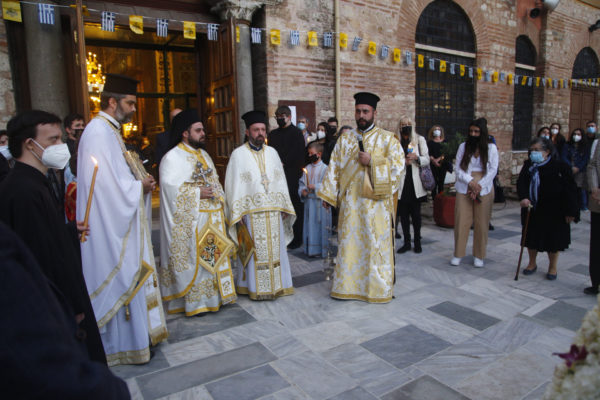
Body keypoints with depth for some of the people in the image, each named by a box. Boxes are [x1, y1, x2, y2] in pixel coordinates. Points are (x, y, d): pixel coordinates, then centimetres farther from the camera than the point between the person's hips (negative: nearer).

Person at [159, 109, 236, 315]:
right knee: (193, 258, -1)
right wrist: (198, 192, -20)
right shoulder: (172, 157, -10)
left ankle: (215, 295, 26)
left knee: (213, 256, 14)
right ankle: (194, 301, 11)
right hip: (191, 220, -8)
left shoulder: (203, 155, 17)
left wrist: (219, 198, 11)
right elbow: (171, 188, -19)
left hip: (212, 217, 8)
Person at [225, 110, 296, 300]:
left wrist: (285, 206, 6)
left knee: (275, 248, 9)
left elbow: (281, 180, 13)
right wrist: (238, 213, -11)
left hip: (273, 211, 4)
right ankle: (255, 287, 16)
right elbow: (233, 185, -4)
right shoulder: (238, 154, 0)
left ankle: (276, 284, 24)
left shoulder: (272, 152, 12)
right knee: (254, 249, 2)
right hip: (251, 212, -4)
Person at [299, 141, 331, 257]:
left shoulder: (325, 168, -7)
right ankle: (310, 249, 20)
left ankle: (321, 249, 11)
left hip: (320, 202, -5)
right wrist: (302, 190, -5)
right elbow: (302, 182, 14)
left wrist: (315, 187, -18)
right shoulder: (308, 168, 10)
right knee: (309, 225, 10)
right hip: (309, 201, 5)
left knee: (320, 225, 0)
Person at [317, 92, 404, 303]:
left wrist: (372, 162, -15)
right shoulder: (345, 139, 11)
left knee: (376, 244, 3)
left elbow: (398, 167, -5)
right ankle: (347, 285, 20)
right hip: (350, 201, 3)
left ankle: (378, 288, 18)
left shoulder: (388, 139, 2)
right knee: (348, 243, 7)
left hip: (376, 202, -2)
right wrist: (328, 195, 6)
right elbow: (334, 167, 10)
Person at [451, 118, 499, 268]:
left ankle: (479, 256, 14)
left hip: (484, 189, 0)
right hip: (464, 188, 1)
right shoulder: (463, 146, 6)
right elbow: (457, 168, 1)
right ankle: (458, 254, 10)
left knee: (481, 222, 3)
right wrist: (470, 181, -13)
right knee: (461, 220, -2)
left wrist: (479, 186, -11)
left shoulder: (491, 148, 4)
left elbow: (493, 170, -1)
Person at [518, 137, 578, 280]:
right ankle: (532, 263, 32)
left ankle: (552, 267, 27)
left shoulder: (559, 166, -10)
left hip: (553, 212, -3)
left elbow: (570, 190, -8)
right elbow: (521, 183, -8)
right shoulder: (528, 165, 1)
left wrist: (571, 211, -10)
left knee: (553, 239, 8)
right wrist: (523, 197, -27)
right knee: (531, 237, 12)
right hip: (532, 209, 4)